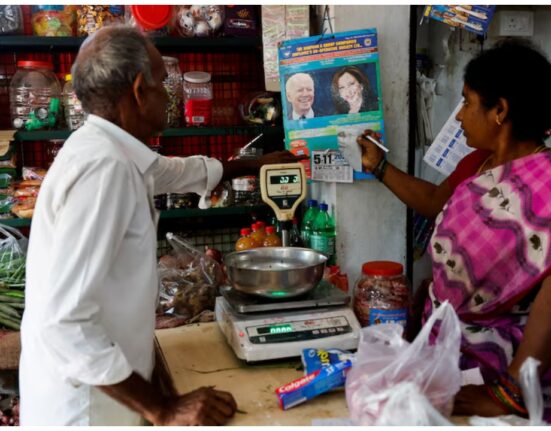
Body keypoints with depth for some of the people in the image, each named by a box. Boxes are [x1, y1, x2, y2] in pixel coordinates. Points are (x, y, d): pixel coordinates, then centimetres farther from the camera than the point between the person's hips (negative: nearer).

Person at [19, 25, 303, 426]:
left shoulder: (113, 153, 3)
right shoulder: (103, 166, -25)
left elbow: (183, 171, 24)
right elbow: (64, 322, -29)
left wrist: (257, 164, 35)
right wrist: (163, 410, -25)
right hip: (85, 405, -9)